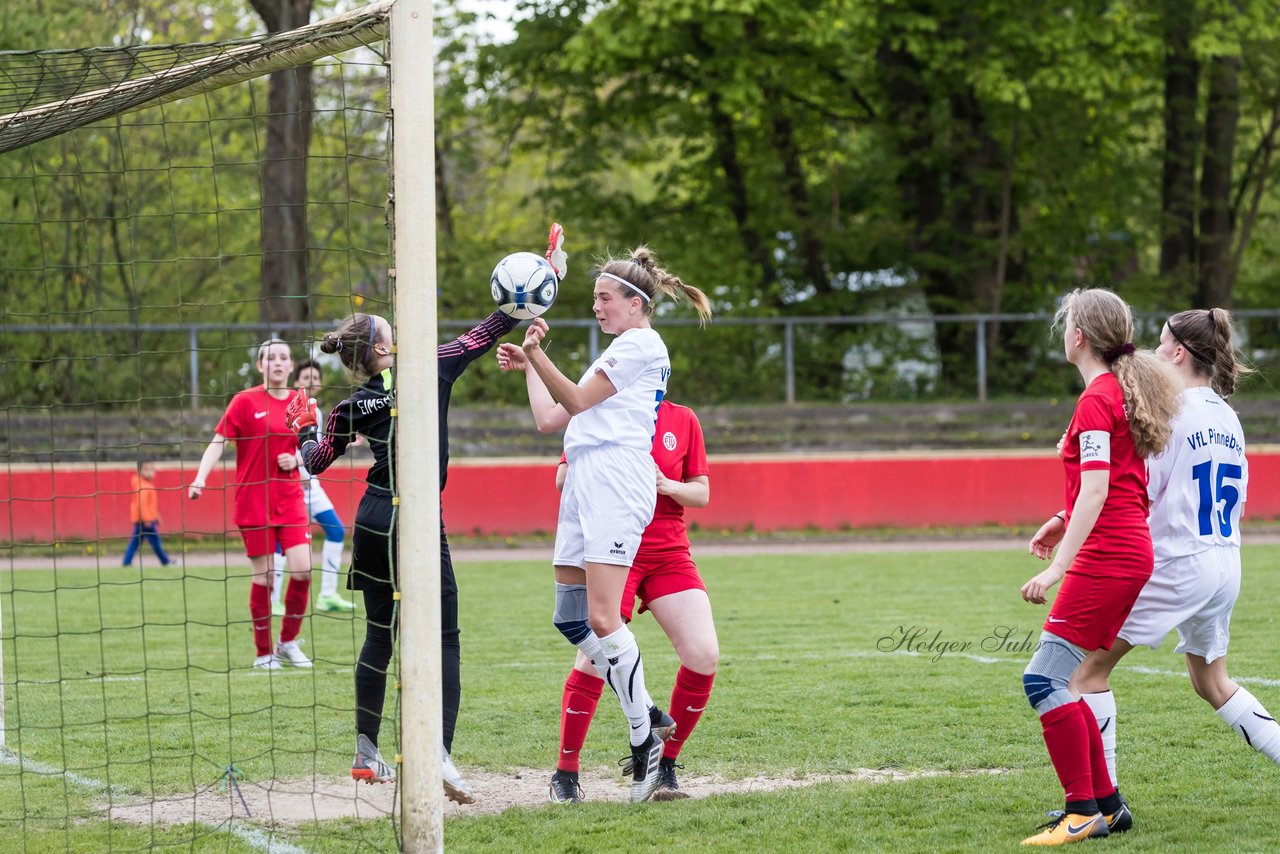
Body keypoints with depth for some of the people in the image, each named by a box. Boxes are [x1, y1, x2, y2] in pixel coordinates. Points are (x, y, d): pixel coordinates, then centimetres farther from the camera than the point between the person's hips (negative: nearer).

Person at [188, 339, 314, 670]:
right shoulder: (245, 401, -4)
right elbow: (218, 442, -7)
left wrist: (296, 460, -5)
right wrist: (200, 478, -20)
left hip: (290, 497, 3)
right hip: (252, 501, -3)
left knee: (302, 568, -9)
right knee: (263, 577, -2)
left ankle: (288, 642, 11)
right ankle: (263, 653, 12)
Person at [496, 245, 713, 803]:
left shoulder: (641, 344, 0)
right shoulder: (616, 354, 29)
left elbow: (575, 400, -5)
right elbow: (549, 419, 28)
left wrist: (538, 354, -10)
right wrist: (529, 366, 29)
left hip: (616, 482, -10)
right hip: (583, 484, 10)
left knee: (601, 618, -16)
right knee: (570, 618, 4)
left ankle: (644, 741, -13)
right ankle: (646, 716, 9)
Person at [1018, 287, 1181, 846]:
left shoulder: (1096, 400, -13)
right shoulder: (1124, 391, 16)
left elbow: (1096, 490, -22)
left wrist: (1058, 568, -25)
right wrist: (1066, 521, 25)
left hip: (1105, 560, -10)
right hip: (1130, 554, 10)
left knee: (1045, 681, -10)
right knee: (1060, 683, 13)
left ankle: (1084, 812, -10)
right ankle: (1105, 804, 16)